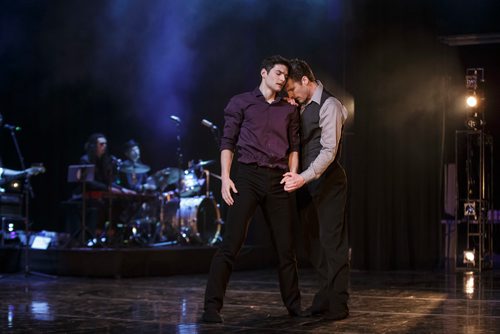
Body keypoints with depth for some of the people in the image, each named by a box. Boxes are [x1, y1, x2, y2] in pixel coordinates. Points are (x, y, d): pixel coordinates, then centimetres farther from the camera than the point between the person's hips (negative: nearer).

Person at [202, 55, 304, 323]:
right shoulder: (241, 102, 6)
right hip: (248, 176, -4)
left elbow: (294, 147, 17)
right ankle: (212, 307, -8)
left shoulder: (289, 110, 17)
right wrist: (225, 177, -9)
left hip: (278, 181, 4)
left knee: (285, 246, 8)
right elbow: (228, 142, 1)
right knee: (230, 244, -10)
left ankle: (293, 304, 20)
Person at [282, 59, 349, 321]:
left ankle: (337, 304, 1)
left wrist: (303, 178, -29)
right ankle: (325, 298, 20)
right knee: (313, 241, 10)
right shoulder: (302, 107, 13)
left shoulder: (329, 105, -12)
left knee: (332, 241, -4)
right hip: (306, 181, 8)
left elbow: (329, 150, -20)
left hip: (327, 181, -8)